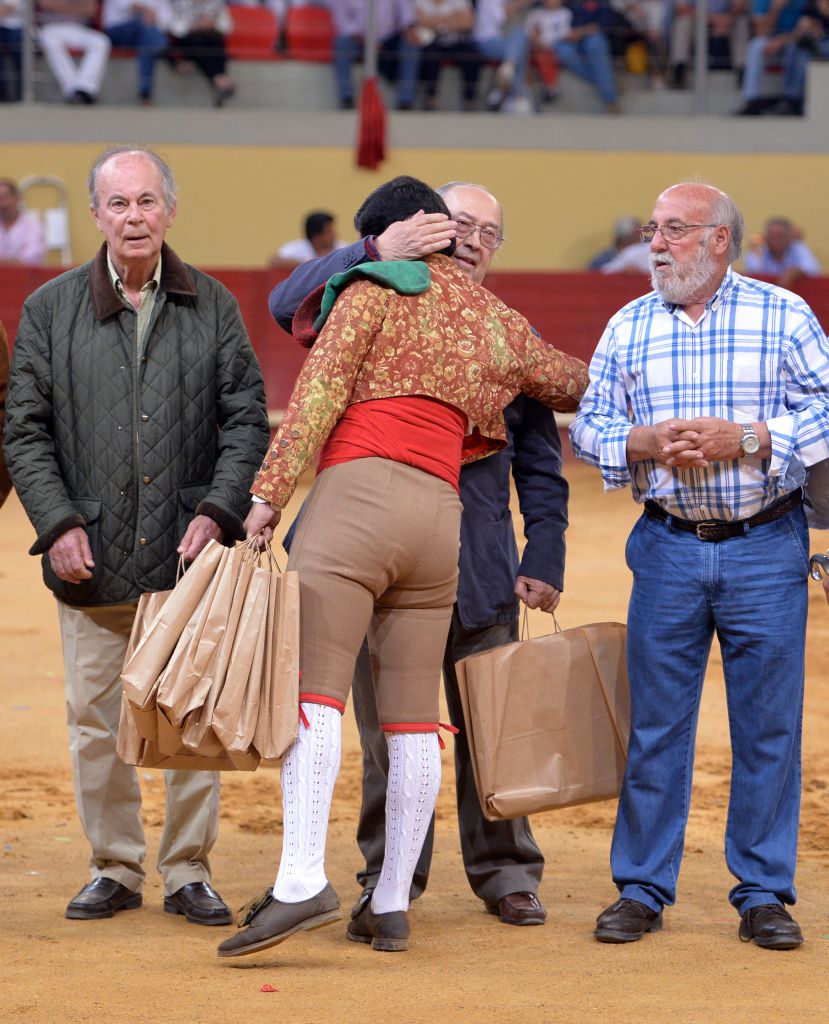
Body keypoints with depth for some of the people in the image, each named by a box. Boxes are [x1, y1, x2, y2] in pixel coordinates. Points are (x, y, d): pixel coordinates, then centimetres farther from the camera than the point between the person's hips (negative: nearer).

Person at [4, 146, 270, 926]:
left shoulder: (212, 307, 6)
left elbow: (247, 419, 5)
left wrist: (217, 512, -9)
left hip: (189, 553, 0)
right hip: (94, 560, 0)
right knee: (95, 721, 4)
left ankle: (188, 872, 13)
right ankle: (114, 868, 17)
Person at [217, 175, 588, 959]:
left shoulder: (374, 290, 7)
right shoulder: (494, 320, 22)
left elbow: (319, 393, -4)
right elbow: (575, 386, 36)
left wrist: (268, 492, -8)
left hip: (359, 490, -6)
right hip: (440, 513, 6)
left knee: (312, 690, -14)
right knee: (412, 715, 6)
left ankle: (301, 882, -28)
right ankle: (390, 905, 7)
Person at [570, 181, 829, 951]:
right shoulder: (628, 327, 8)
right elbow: (588, 426, 8)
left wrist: (745, 439, -14)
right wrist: (647, 443, -11)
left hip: (766, 548, -2)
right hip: (669, 548, 2)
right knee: (655, 721, 3)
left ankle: (764, 893, 10)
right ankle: (641, 888, 11)